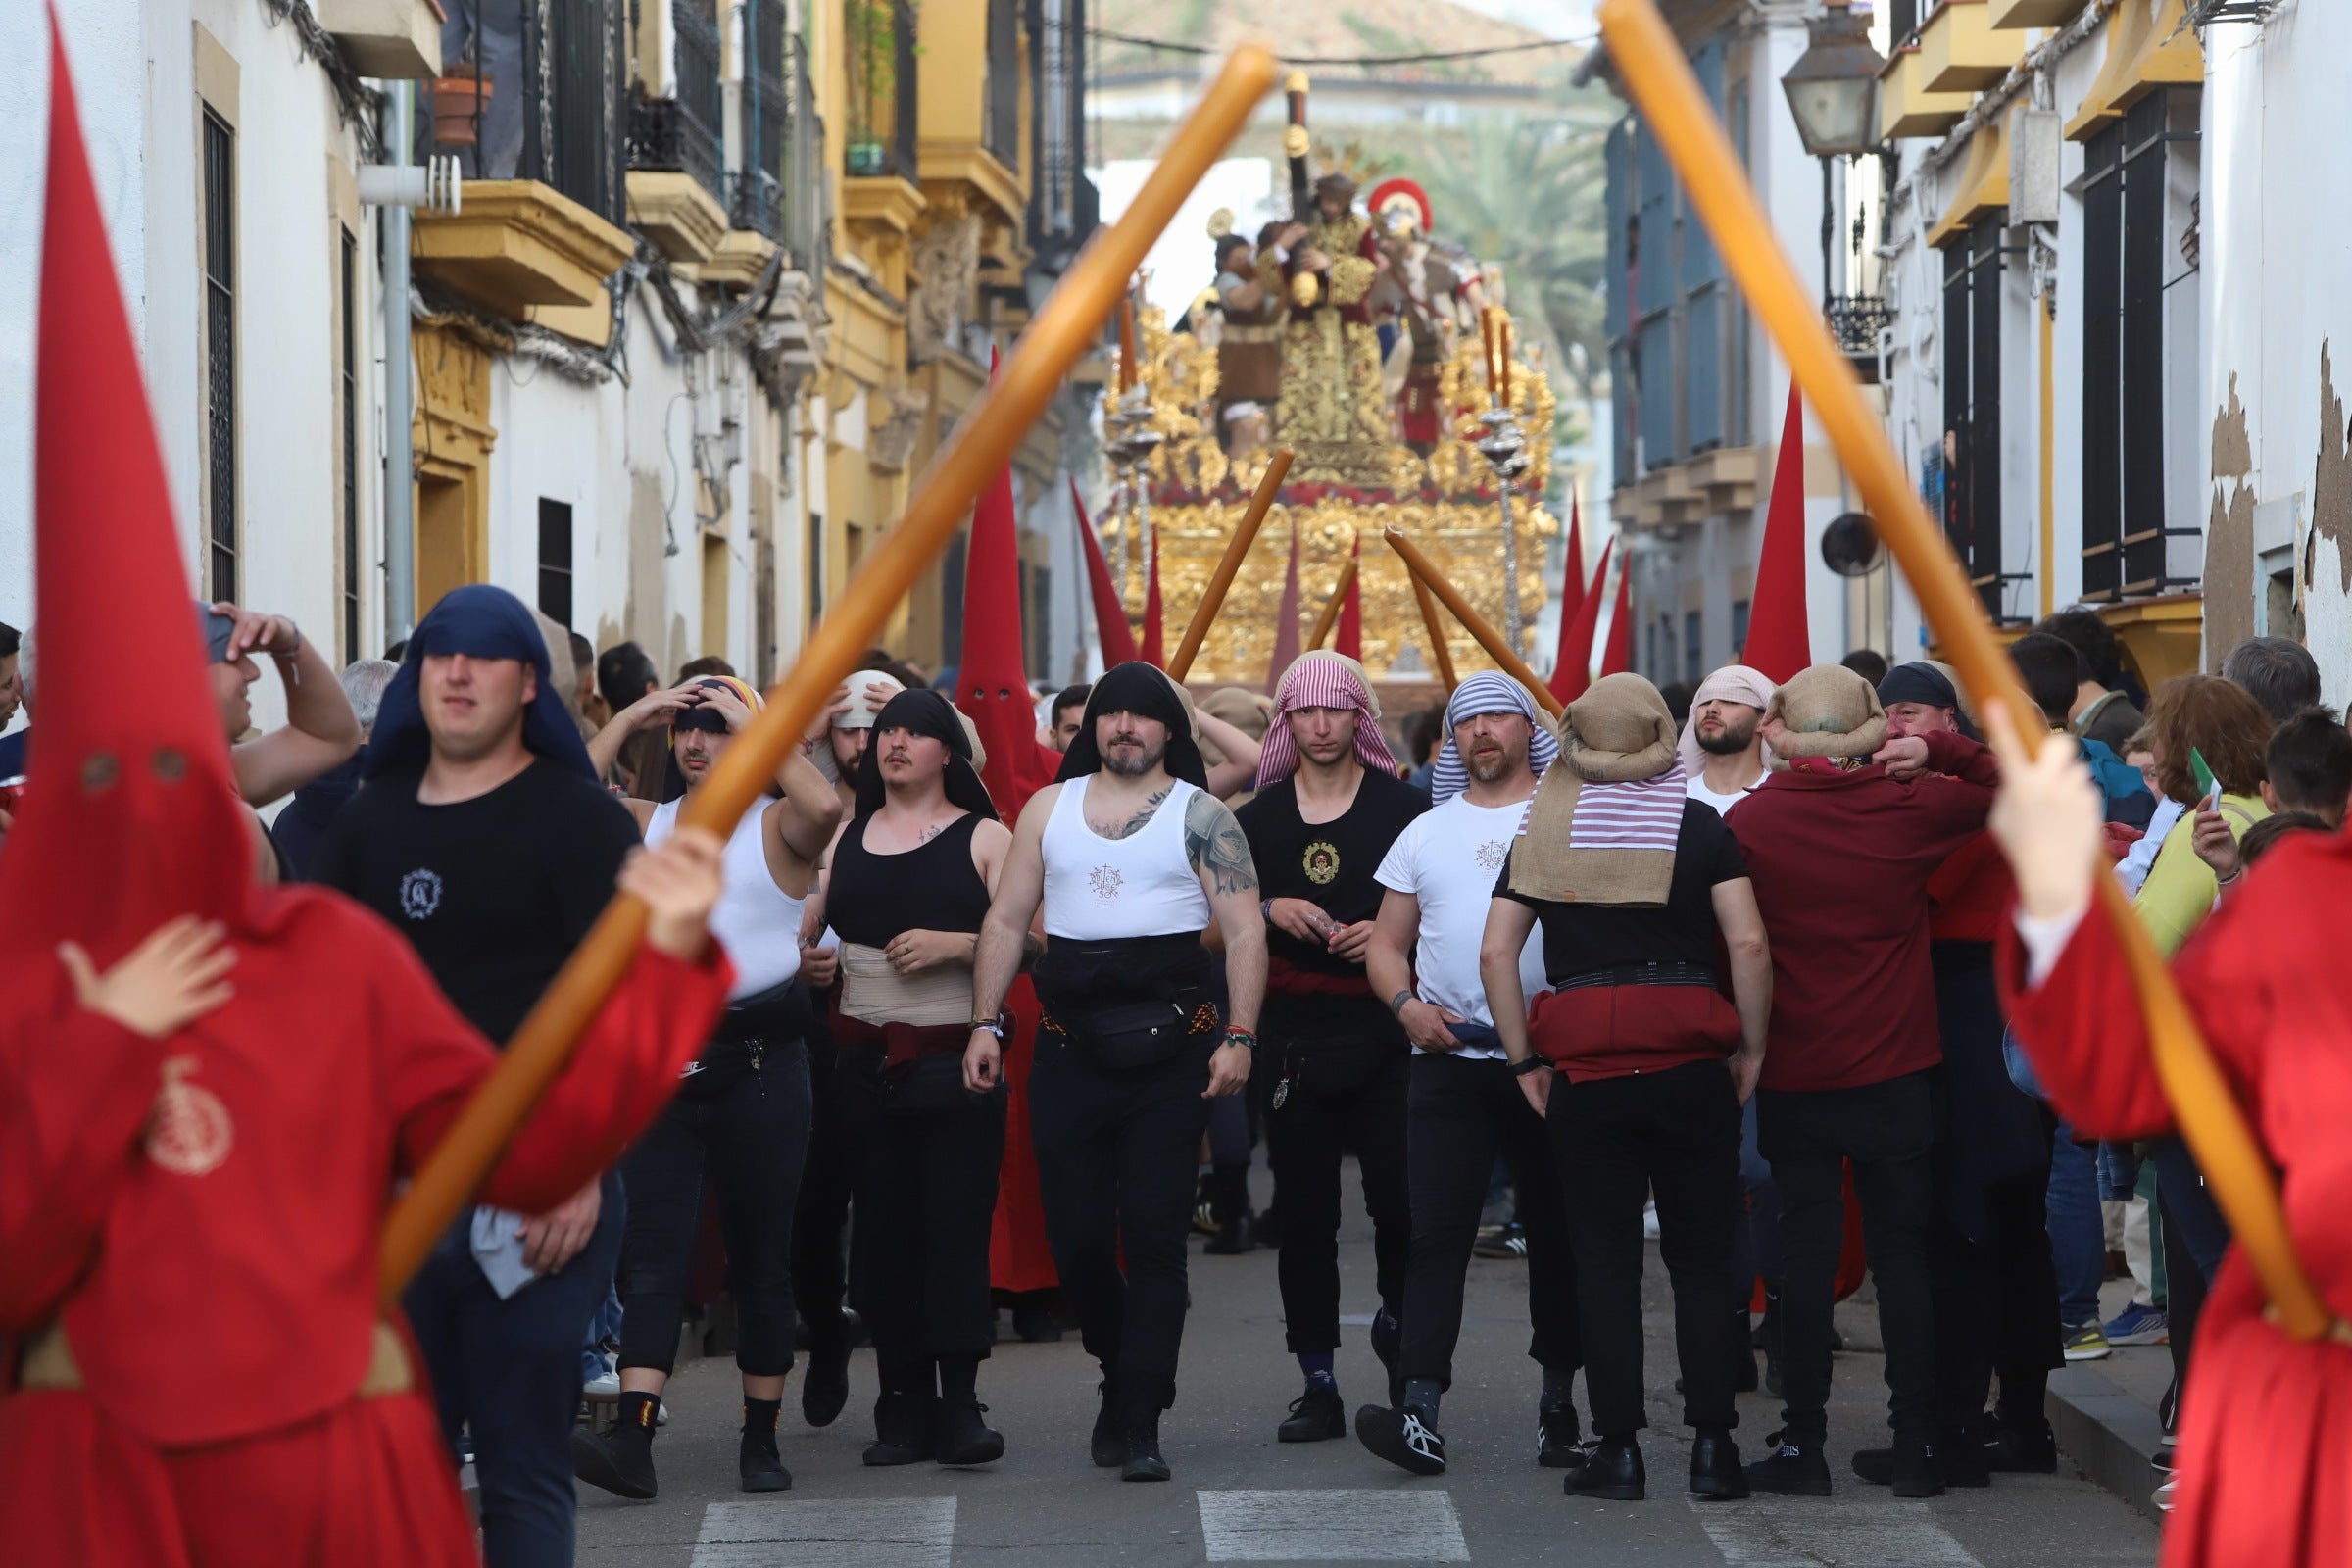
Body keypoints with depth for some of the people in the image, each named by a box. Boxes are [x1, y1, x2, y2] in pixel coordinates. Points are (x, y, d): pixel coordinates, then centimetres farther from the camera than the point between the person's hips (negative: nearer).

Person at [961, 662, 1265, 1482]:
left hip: (1170, 1051, -3)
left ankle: (1138, 1426, -4)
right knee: (1076, 1235, 2)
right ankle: (1125, 1374, 28)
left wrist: (1238, 1035, -14)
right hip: (1070, 1048, 3)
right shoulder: (1049, 809, 13)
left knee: (1154, 1237, -5)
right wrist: (985, 1023, 7)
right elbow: (1006, 920, 15)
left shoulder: (1201, 816, 2)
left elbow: (1244, 929, -4)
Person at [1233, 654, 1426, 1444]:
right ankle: (1317, 1384, 7)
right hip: (1294, 1030, 2)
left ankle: (1397, 1321, 22)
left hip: (1383, 1029, -2)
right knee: (1305, 1210, 2)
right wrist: (1270, 911, -6)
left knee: (1399, 1199, -9)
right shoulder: (1259, 816, 9)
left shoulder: (1404, 807, 2)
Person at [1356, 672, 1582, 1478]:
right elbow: (1386, 943, 16)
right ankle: (1419, 1412, -16)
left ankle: (1559, 1403, 21)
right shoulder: (1426, 833, 15)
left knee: (1559, 1234, 8)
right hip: (1449, 1059, 2)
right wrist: (1407, 1003, -3)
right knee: (1436, 1233, -9)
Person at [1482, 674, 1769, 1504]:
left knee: (1604, 1256, 5)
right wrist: (1752, 1045, 2)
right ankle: (1712, 1445, 3)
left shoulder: (1544, 831, 6)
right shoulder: (1698, 825, 1)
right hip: (1690, 1060, -1)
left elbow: (1495, 952, 1)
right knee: (1701, 1255, 6)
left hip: (1583, 1066, 1)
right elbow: (1749, 943, -8)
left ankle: (1618, 1447, 4)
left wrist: (1525, 1061, 6)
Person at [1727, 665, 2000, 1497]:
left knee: (1806, 1252, 5)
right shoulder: (1908, 808, -5)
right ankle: (1916, 1443, 6)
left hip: (1795, 1076, 0)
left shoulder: (1749, 822, -6)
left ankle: (1803, 1443, 5)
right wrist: (1940, 752, -4)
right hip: (1897, 1069, 0)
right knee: (1903, 1254, 6)